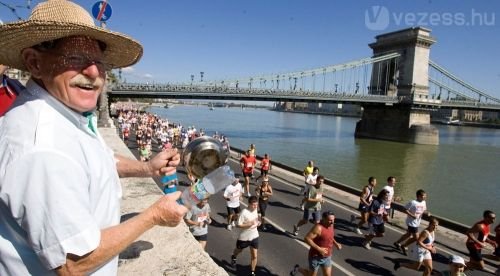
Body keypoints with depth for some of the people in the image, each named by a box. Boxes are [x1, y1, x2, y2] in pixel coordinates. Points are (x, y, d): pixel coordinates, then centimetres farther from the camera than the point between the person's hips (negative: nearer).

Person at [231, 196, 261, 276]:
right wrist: (250, 224, -32)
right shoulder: (244, 212, -26)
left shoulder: (255, 210, -6)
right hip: (244, 237, -4)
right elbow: (238, 225, -24)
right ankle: (233, 257, 59)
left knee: (254, 256, 4)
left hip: (254, 236, 4)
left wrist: (258, 222, -7)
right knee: (238, 250, 25)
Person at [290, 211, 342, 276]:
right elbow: (307, 238, -29)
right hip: (315, 257, -7)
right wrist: (319, 249, -30)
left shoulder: (331, 225, -2)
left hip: (327, 257, 7)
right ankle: (298, 269, 36)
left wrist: (336, 243, 2)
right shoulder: (318, 227, -27)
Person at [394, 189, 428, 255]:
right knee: (416, 237, -6)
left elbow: (424, 210, 15)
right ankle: (403, 246, 14)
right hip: (412, 222, -9)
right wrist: (412, 215, -25)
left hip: (417, 222, 9)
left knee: (409, 234, 22)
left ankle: (397, 243, 41)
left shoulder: (423, 202, 0)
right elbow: (405, 210, -18)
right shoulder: (413, 202, -23)